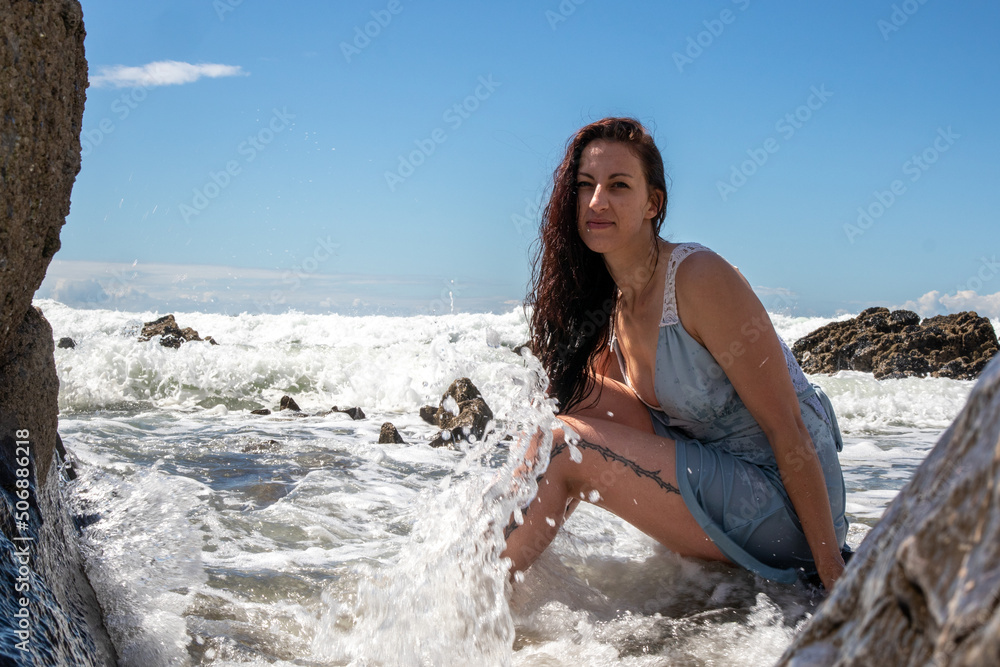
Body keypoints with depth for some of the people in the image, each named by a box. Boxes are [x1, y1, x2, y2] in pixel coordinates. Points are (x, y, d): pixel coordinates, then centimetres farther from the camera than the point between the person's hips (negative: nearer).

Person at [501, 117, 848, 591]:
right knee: (576, 388, -1)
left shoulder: (699, 278, -20)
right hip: (717, 469, 7)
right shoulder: (604, 304, 4)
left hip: (782, 506, -7)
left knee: (566, 443, -17)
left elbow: (787, 429, -20)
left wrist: (833, 574, -20)